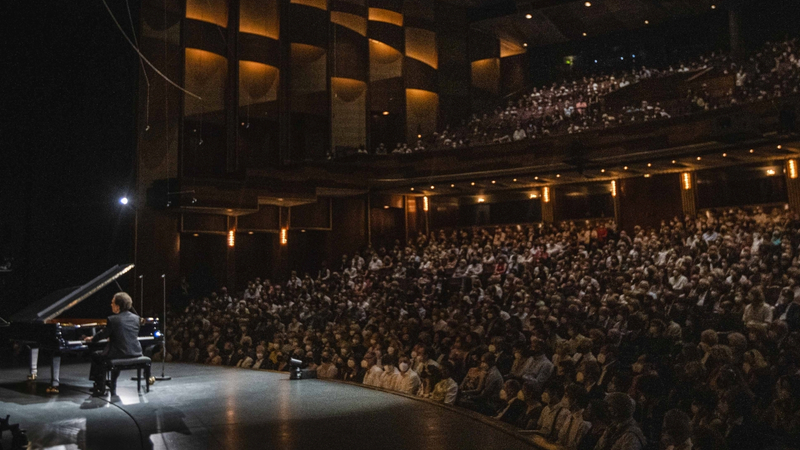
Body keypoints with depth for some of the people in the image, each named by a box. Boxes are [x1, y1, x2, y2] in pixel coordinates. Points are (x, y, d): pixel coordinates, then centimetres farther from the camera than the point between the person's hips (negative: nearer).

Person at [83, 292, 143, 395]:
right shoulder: (135, 318, 6)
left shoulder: (112, 319, -11)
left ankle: (100, 388, 18)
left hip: (120, 354, -6)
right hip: (135, 353, 6)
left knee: (96, 356, 17)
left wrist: (91, 339, 22)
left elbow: (103, 334, 0)